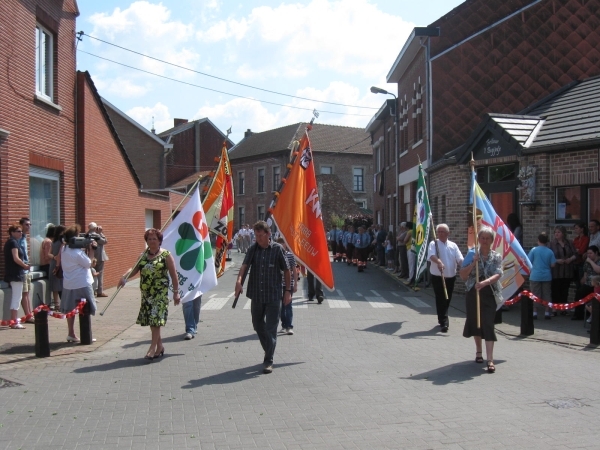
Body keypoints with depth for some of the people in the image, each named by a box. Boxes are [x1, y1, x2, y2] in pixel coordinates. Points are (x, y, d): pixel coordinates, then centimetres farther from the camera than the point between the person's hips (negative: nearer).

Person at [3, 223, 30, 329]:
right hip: (16, 273, -10)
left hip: (13, 273, 10)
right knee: (16, 298, -6)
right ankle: (14, 322, -4)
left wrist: (23, 264, 7)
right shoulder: (13, 242, -13)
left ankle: (13, 320, 24)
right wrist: (25, 266, -7)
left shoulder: (10, 242, 15)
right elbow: (16, 258, -21)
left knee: (15, 298, 17)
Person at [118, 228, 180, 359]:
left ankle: (153, 347, -5)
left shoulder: (166, 255, -4)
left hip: (160, 293, -6)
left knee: (156, 319, -10)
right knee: (150, 320, 10)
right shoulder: (143, 255, 11)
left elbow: (173, 275, -4)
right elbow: (134, 269, 2)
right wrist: (125, 277, -19)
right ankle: (160, 346, 21)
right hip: (146, 293, 6)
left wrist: (176, 292, -5)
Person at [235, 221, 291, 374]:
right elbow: (244, 265, -12)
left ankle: (268, 361, 2)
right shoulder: (253, 249, 3)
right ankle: (268, 352, 36)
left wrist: (288, 290, -2)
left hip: (273, 296, -4)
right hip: (256, 295, 4)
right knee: (258, 326, 16)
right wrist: (239, 280, -30)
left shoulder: (277, 249, -5)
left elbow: (286, 270, 0)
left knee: (271, 329, -4)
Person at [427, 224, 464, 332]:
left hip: (451, 277, 5)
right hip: (437, 277, -5)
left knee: (447, 299, 15)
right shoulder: (433, 244, -5)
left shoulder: (453, 245, 7)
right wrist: (438, 261, -45)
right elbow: (431, 255, -25)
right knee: (441, 299, -6)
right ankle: (444, 322, -4)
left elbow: (460, 259, 0)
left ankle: (442, 318, 34)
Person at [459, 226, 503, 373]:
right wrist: (473, 263, -16)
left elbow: (497, 275, -17)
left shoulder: (496, 257, -1)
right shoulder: (472, 255, 1)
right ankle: (478, 351, 36)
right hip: (473, 293, 2)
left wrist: (484, 282, -34)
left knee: (488, 324, -8)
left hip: (490, 294, -2)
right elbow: (463, 276, -4)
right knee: (475, 322, 14)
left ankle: (490, 360, -8)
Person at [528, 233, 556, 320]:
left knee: (535, 295, 5)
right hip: (547, 276, 2)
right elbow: (553, 264, -1)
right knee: (547, 295, 10)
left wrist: (529, 272, 11)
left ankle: (534, 313, 5)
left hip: (535, 276, -2)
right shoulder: (550, 252, -2)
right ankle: (547, 313, 12)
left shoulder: (534, 250, -7)